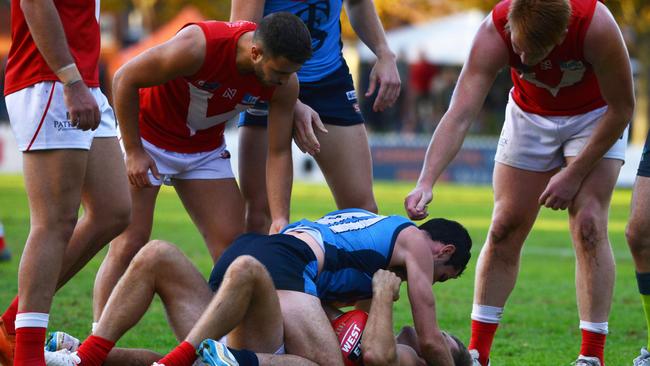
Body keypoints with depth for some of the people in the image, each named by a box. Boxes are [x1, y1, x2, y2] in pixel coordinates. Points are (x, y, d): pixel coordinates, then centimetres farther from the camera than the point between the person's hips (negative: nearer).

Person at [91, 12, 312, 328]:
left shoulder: (285, 84, -18)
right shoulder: (198, 47, -34)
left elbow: (279, 152, -9)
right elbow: (125, 79, -23)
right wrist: (133, 152, -20)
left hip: (205, 148, 5)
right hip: (147, 137, -5)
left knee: (232, 243, -4)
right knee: (129, 245, -12)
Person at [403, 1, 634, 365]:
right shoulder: (494, 32, -32)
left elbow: (622, 108, -23)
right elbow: (460, 114, -37)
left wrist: (575, 174, -20)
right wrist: (426, 183, -48)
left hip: (596, 118, -2)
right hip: (531, 115, 2)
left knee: (589, 226, -16)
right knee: (505, 228, -1)